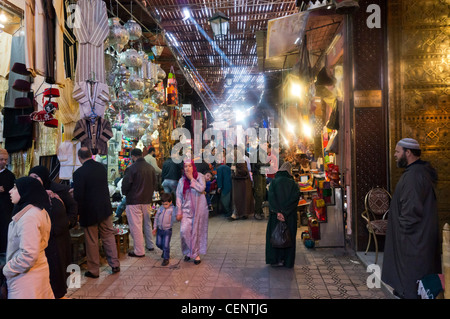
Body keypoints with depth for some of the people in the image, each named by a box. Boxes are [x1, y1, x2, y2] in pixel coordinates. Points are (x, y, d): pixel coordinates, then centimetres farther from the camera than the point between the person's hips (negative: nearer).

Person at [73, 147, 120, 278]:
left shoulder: (79, 173, -18)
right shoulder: (101, 167, 0)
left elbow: (78, 195, -17)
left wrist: (77, 213, -2)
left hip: (89, 212, -5)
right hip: (105, 208, 5)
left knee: (92, 242, 8)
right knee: (108, 236, 17)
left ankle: (93, 270, 20)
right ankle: (115, 265, 23)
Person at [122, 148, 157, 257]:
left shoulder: (131, 168, -16)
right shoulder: (151, 168, 4)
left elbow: (125, 185, -14)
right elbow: (154, 184, 12)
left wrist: (125, 193, 7)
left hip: (134, 201, -7)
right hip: (147, 200, 7)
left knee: (136, 226, 0)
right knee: (147, 223, 20)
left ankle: (139, 251, 4)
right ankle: (150, 245, 31)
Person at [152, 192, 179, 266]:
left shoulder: (173, 209, -10)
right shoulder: (160, 208, 1)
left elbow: (174, 218, -17)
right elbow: (156, 218, 10)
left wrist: (177, 218, -40)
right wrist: (155, 228, 10)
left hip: (167, 230, -5)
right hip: (159, 229, 5)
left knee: (166, 245, -3)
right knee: (158, 243, 16)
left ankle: (166, 259, 13)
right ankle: (165, 251, 45)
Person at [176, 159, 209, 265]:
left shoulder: (200, 176, -2)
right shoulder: (182, 180, 6)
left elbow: (201, 189, -19)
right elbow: (179, 197, 7)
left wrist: (191, 179, -15)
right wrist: (179, 211, 2)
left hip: (199, 209, -2)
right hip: (187, 209, 2)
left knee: (197, 231, 3)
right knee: (184, 231, -10)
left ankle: (196, 254, 19)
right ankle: (188, 252, 12)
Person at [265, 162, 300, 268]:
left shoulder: (274, 182, -2)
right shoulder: (293, 183, -2)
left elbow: (271, 197, -15)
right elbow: (295, 198, -15)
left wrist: (278, 212, -19)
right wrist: (285, 212, -17)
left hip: (275, 215, 0)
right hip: (290, 216, 0)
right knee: (289, 236, 11)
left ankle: (275, 260, 13)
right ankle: (287, 261, 15)